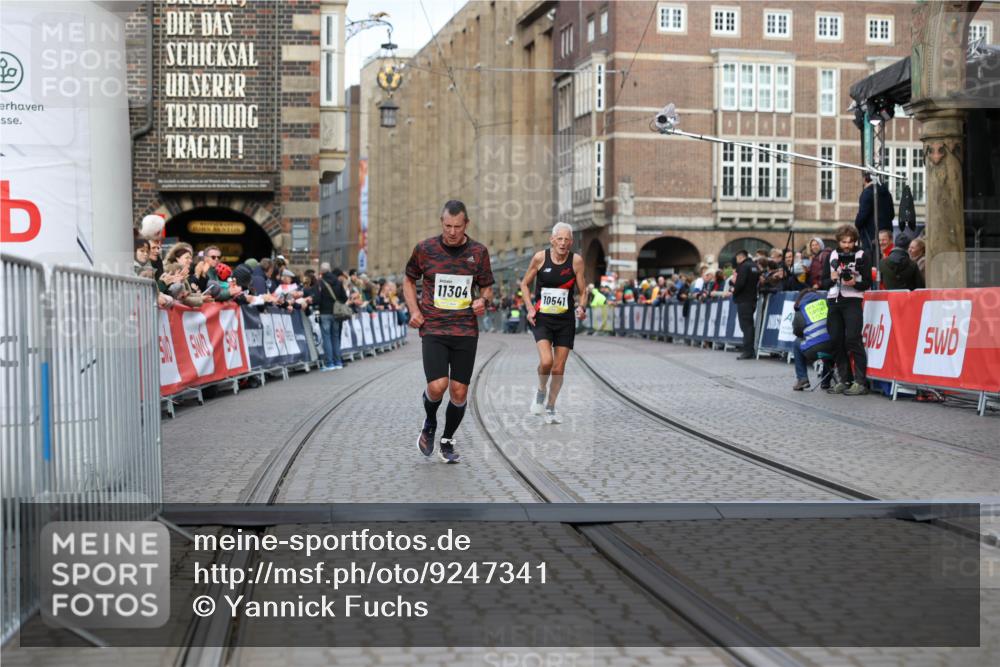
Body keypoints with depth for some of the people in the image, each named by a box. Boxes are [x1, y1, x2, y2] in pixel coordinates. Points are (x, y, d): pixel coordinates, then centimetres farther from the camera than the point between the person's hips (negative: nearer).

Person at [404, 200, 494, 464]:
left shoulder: (478, 252, 3)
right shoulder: (425, 249, 0)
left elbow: (487, 287, 14)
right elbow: (409, 280, 15)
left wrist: (483, 300, -9)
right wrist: (414, 310, 1)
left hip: (466, 330, 2)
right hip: (433, 330, -2)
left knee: (459, 391, 2)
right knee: (437, 386, -16)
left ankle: (447, 441, 25)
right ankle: (429, 424, 17)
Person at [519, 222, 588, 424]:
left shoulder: (576, 260, -5)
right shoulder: (540, 257, -6)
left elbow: (582, 291, 3)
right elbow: (525, 284, 7)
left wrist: (581, 307, -17)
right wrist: (530, 308, -5)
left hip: (565, 320, 1)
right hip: (541, 318, -1)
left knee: (559, 368, 5)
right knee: (546, 361, -21)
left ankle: (550, 408, 24)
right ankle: (541, 390, 11)